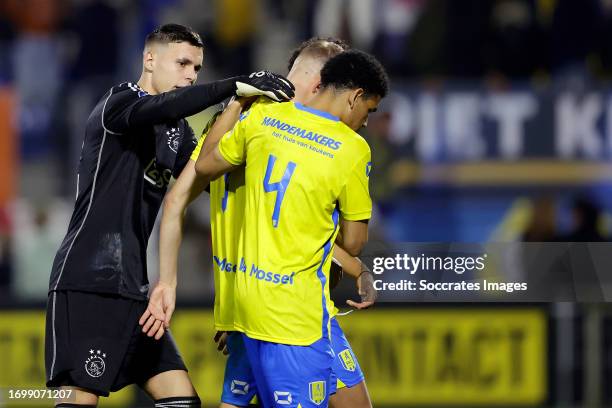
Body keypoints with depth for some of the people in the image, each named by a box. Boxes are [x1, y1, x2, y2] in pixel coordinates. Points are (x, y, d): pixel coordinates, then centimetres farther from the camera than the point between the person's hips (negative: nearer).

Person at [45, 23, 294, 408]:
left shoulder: (179, 132, 18)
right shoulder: (118, 103, -7)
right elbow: (156, 109, -30)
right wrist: (236, 86, -37)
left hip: (132, 289, 9)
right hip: (86, 283, -9)